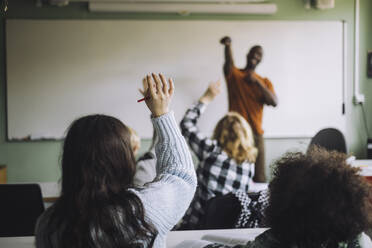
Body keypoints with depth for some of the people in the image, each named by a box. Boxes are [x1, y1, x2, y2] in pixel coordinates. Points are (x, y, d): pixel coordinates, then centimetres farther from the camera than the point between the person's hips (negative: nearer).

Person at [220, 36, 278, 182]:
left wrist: (257, 82, -12)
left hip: (255, 134, 2)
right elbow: (229, 62, -16)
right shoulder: (233, 74, 7)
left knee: (259, 179, -1)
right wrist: (228, 45, -37)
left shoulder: (264, 82, 13)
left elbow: (274, 102, -4)